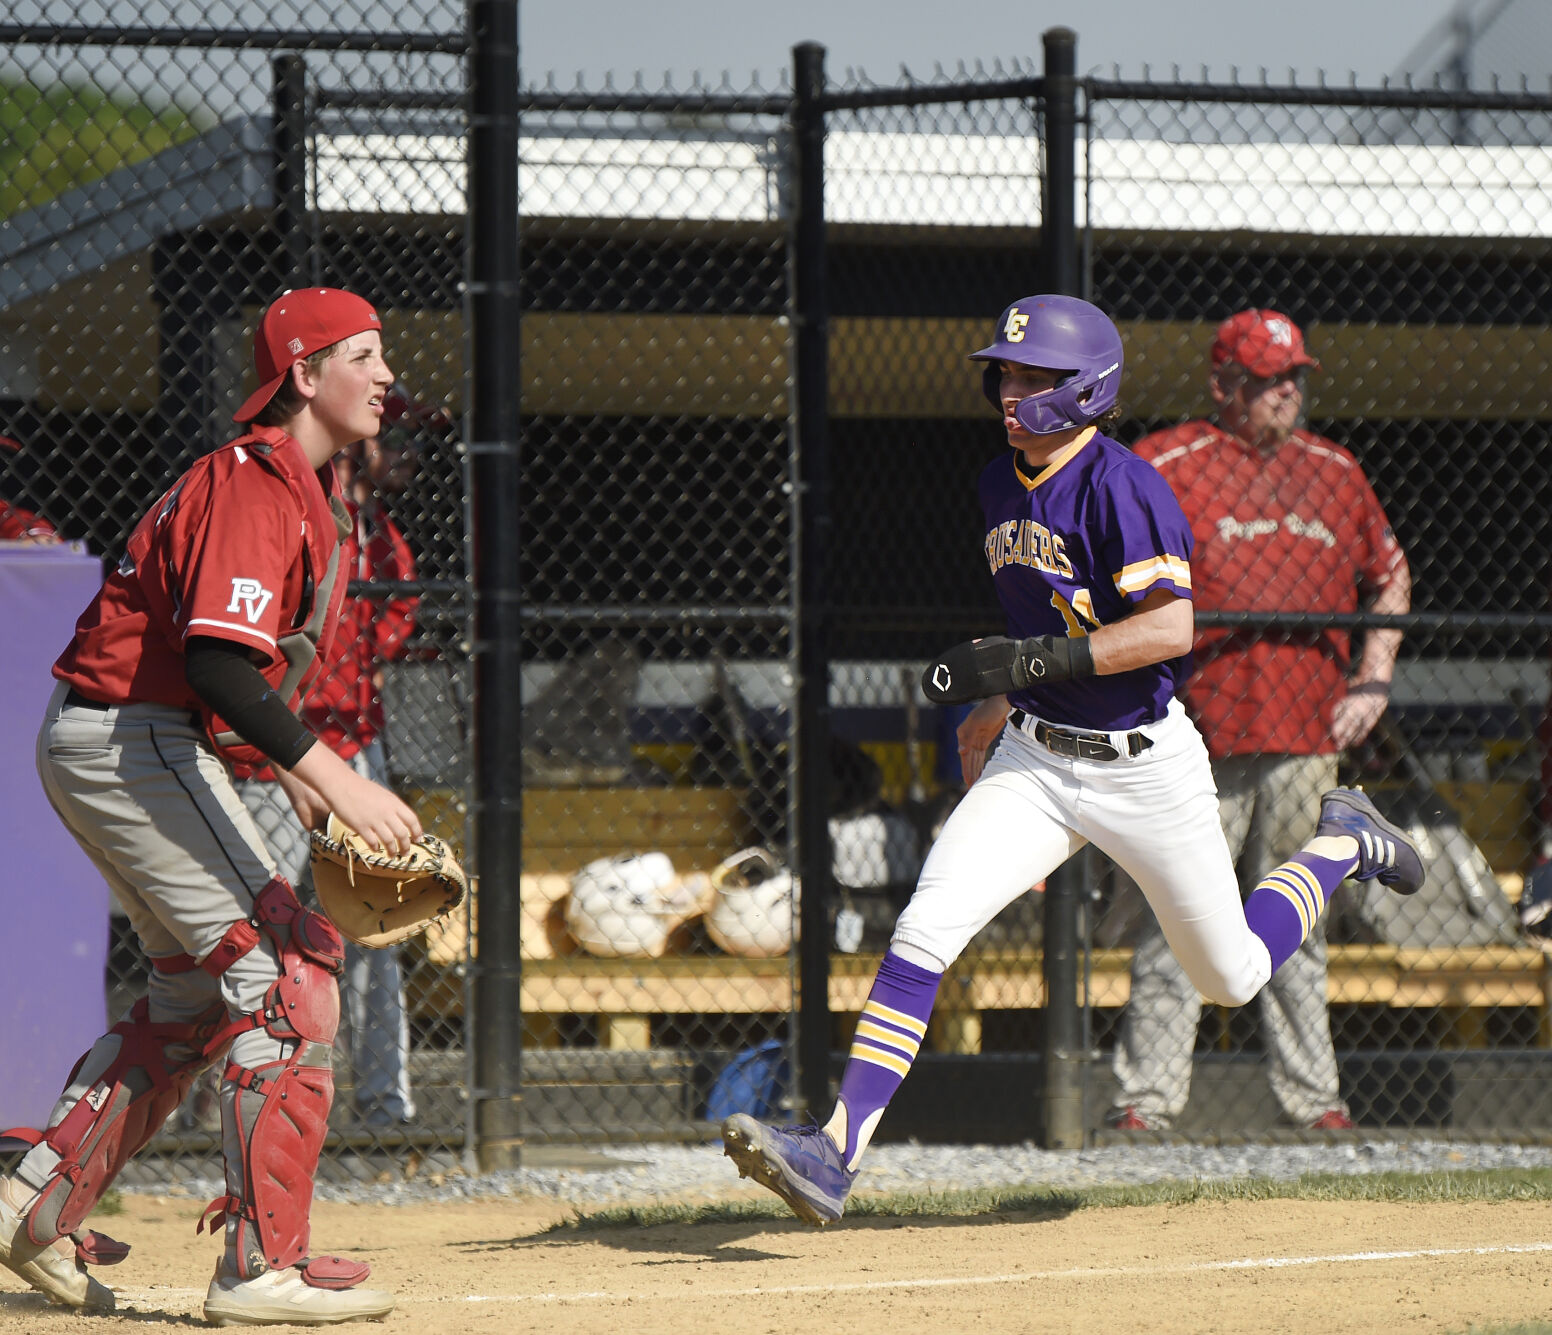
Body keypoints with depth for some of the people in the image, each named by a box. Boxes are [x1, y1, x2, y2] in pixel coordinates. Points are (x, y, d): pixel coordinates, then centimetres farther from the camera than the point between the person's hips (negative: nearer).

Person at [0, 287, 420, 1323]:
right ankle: (264, 1267, -13)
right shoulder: (254, 488, -19)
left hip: (108, 745, 11)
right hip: (131, 742, -11)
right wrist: (332, 778, -37)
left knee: (196, 993, 21)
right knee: (285, 974, -13)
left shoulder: (301, 486, 15)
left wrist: (289, 764, 21)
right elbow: (219, 662, -32)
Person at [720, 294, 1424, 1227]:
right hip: (1034, 760, 6)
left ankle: (1344, 844, 40)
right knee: (925, 930, -15)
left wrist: (1026, 664, -30)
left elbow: (1169, 628, -27)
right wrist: (996, 703, 20)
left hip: (1146, 765, -5)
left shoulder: (1121, 485, -19)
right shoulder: (1003, 485, 6)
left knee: (1234, 976, 11)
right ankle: (837, 1154, -21)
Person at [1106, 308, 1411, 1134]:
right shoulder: (1163, 467, -2)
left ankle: (1314, 1098, 14)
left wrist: (1374, 679, 11)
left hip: (1307, 734, 4)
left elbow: (1388, 579, 24)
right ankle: (1146, 1097, -2)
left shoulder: (1335, 474, 13)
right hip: (1200, 735, -4)